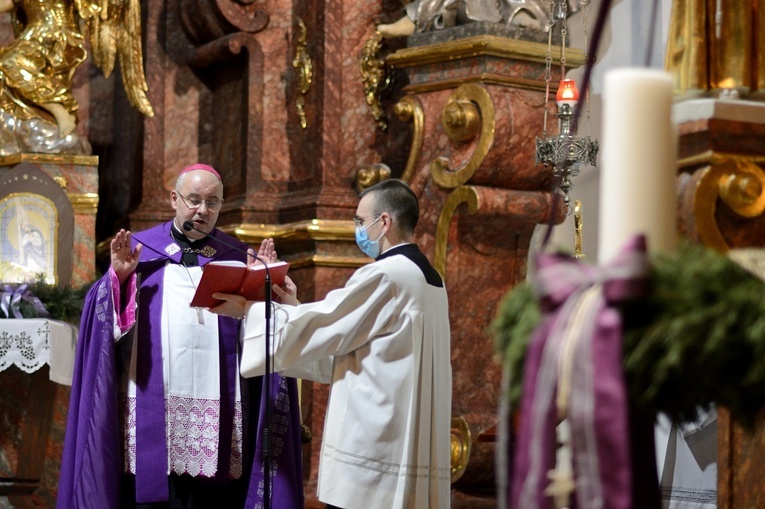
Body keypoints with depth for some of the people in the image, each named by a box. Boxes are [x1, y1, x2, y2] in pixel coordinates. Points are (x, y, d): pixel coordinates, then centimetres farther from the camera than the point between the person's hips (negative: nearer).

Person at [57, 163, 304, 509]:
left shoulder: (237, 257, 12)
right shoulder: (139, 249, 10)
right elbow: (108, 318, 2)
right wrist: (119, 277, -14)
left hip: (217, 411, 1)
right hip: (152, 406, -1)